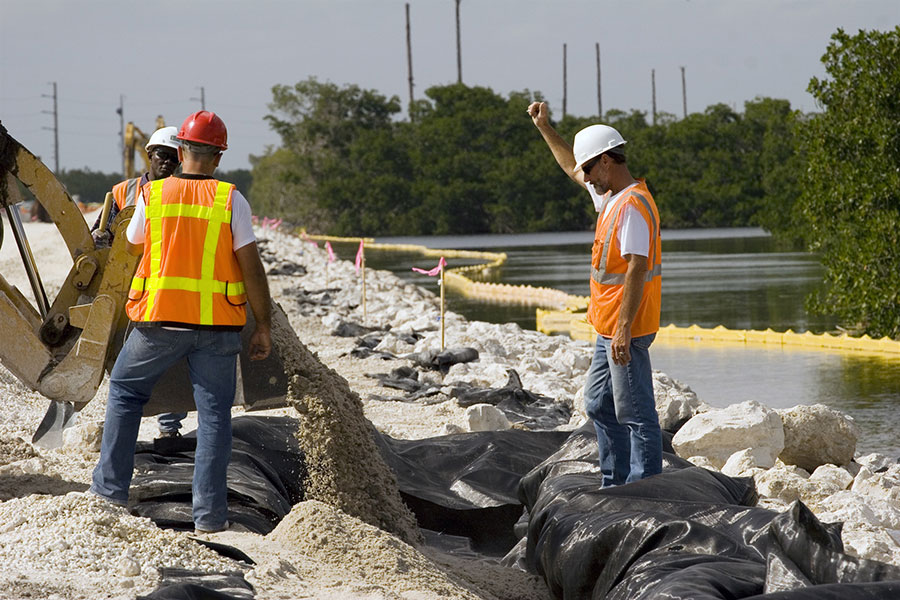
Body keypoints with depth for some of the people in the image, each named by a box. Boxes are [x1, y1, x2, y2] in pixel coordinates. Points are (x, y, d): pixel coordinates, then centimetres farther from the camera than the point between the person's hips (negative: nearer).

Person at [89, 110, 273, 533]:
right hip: (217, 325, -1)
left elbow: (132, 246, 19)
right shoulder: (231, 200, -4)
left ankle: (111, 486, 20)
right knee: (214, 413, 6)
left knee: (125, 391, 21)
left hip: (159, 323, 1)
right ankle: (209, 512, 2)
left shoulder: (152, 196, 0)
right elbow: (252, 268, -6)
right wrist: (263, 327, 1)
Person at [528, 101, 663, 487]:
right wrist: (544, 128, 28)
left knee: (636, 414, -7)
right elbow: (571, 168, 31)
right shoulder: (609, 196, 12)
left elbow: (637, 268, -24)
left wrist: (624, 331, -27)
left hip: (626, 330, -11)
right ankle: (615, 487, 23)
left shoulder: (632, 206, -18)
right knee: (599, 405, 17)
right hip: (609, 329, 11)